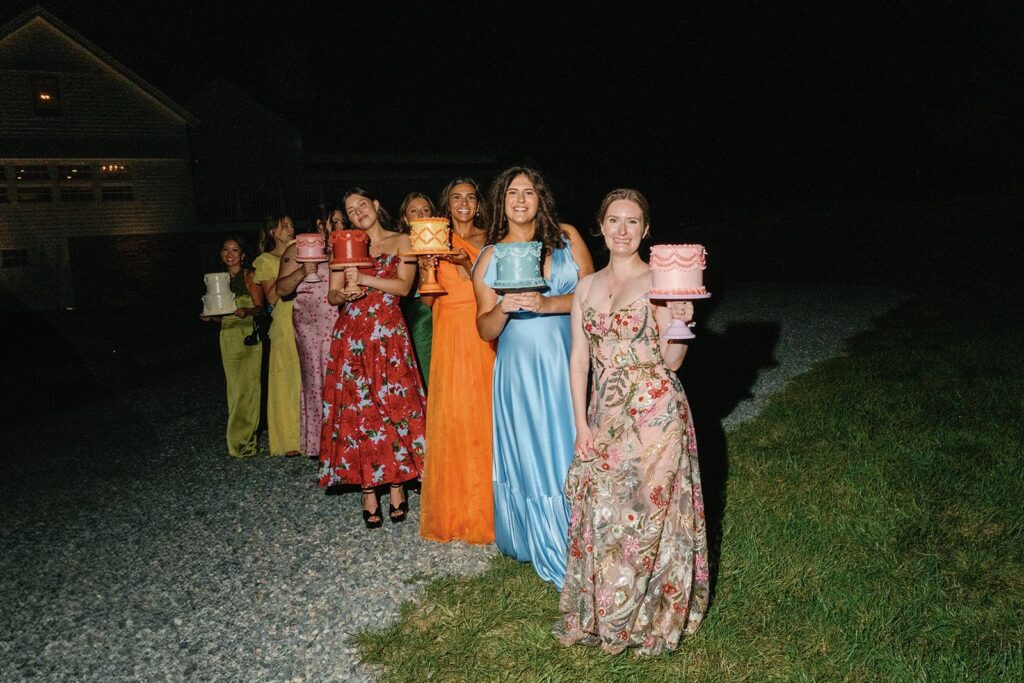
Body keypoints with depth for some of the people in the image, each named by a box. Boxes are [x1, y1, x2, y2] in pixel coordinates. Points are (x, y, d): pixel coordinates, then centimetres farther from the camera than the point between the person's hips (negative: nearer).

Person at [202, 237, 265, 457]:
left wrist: (247, 311, -30)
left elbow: (260, 307, -10)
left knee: (247, 388, -7)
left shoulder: (249, 276, -2)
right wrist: (210, 315, 1)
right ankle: (241, 439, 11)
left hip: (249, 336, -5)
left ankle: (243, 441, 0)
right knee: (235, 389, 5)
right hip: (228, 337, 5)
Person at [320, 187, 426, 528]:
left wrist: (364, 278, -12)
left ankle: (396, 483, 5)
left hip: (388, 334, -2)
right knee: (356, 407, -3)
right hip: (351, 334, 2)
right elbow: (332, 294, 13)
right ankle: (367, 490, 2)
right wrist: (344, 295, -9)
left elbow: (404, 285, -5)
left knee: (394, 404, -5)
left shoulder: (401, 242, 8)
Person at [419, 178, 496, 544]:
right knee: (450, 415, -2)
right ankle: (453, 509, 10)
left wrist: (469, 265, -11)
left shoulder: (487, 240, 9)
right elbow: (428, 298, 3)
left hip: (483, 335, 0)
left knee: (483, 412, -2)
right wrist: (428, 262, -10)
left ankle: (484, 506, 12)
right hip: (449, 334, 0)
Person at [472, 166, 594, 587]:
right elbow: (486, 330, 3)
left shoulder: (566, 238, 2)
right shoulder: (490, 258, 3)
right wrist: (503, 308, -18)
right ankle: (542, 544, 24)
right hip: (520, 369, 0)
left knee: (571, 451, 6)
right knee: (529, 454, 6)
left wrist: (547, 304, -19)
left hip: (567, 363, 0)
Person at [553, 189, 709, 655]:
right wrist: (581, 423, 2)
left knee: (649, 510, 2)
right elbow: (580, 359, 8)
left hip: (654, 411, -4)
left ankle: (650, 616, 23)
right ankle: (602, 615, 28)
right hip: (605, 414, 4)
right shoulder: (587, 287, 9)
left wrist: (679, 323, -25)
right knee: (600, 511, 8)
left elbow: (671, 361, -6)